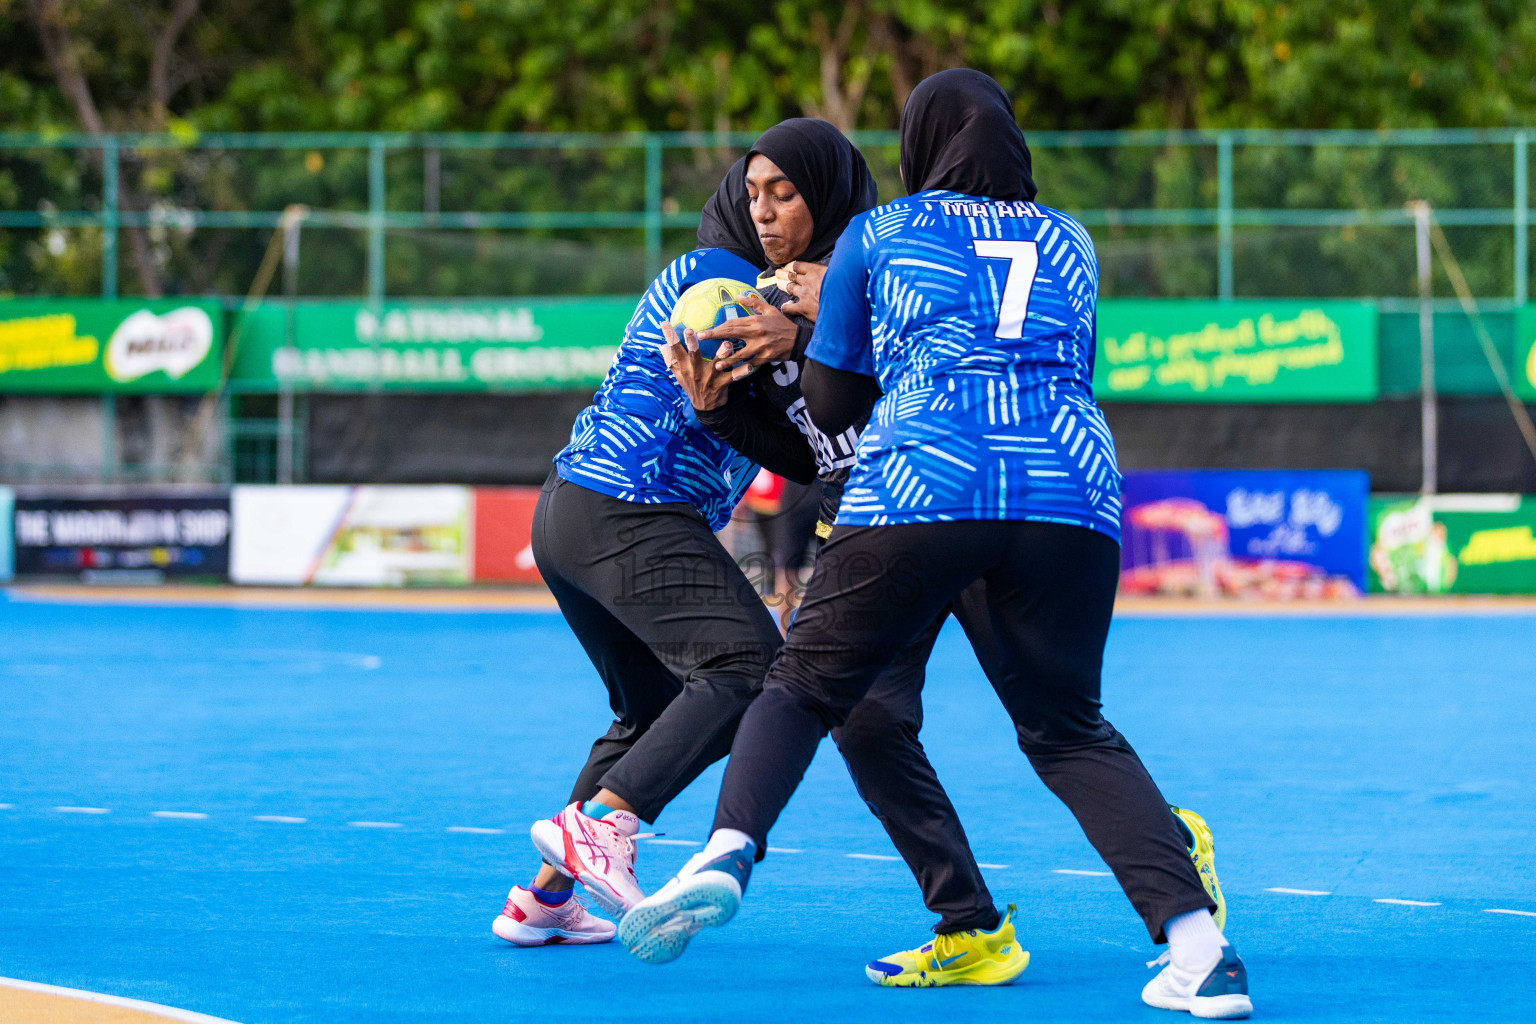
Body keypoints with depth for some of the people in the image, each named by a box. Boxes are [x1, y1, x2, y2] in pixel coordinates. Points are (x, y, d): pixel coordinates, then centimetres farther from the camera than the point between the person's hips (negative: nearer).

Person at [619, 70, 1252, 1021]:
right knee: (1072, 732, 15)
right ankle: (1193, 933, -2)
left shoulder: (874, 236, 17)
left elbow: (829, 405, 22)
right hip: (1072, 495, 3)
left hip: (920, 487, -3)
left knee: (805, 686, 10)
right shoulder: (1072, 241, 26)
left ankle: (729, 850, -17)